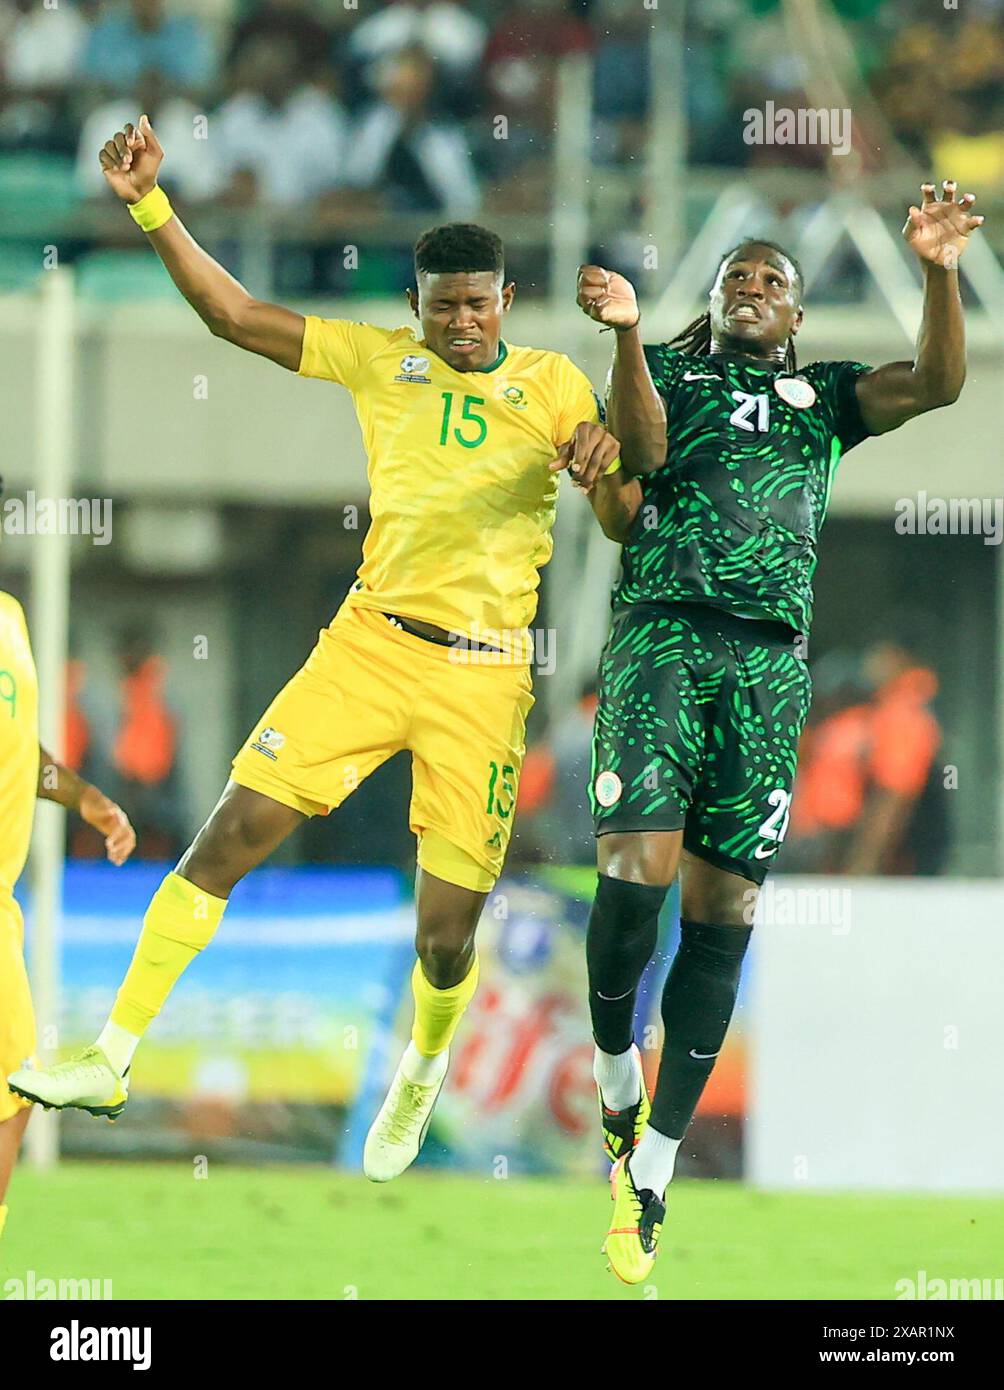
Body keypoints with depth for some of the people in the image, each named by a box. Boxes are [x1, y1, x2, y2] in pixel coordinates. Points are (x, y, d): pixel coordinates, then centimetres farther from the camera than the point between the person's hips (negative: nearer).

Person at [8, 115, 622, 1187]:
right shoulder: (380, 362, 6)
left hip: (482, 674, -2)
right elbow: (235, 315, 5)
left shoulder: (550, 385, 2)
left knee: (445, 928, -3)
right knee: (233, 834, -9)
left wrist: (606, 459, -29)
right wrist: (149, 205, -4)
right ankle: (115, 1057, -2)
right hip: (369, 643, 2)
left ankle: (421, 1077, 30)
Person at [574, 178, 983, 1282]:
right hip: (664, 631, -2)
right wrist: (628, 332, -20)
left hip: (770, 658, 2)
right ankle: (614, 1082, 6)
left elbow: (936, 383, 4)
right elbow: (639, 454, -5)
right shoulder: (671, 371, 16)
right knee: (638, 872, -21)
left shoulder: (824, 396, 21)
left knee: (723, 911, -2)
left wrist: (939, 272, -12)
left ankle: (650, 1178, 2)